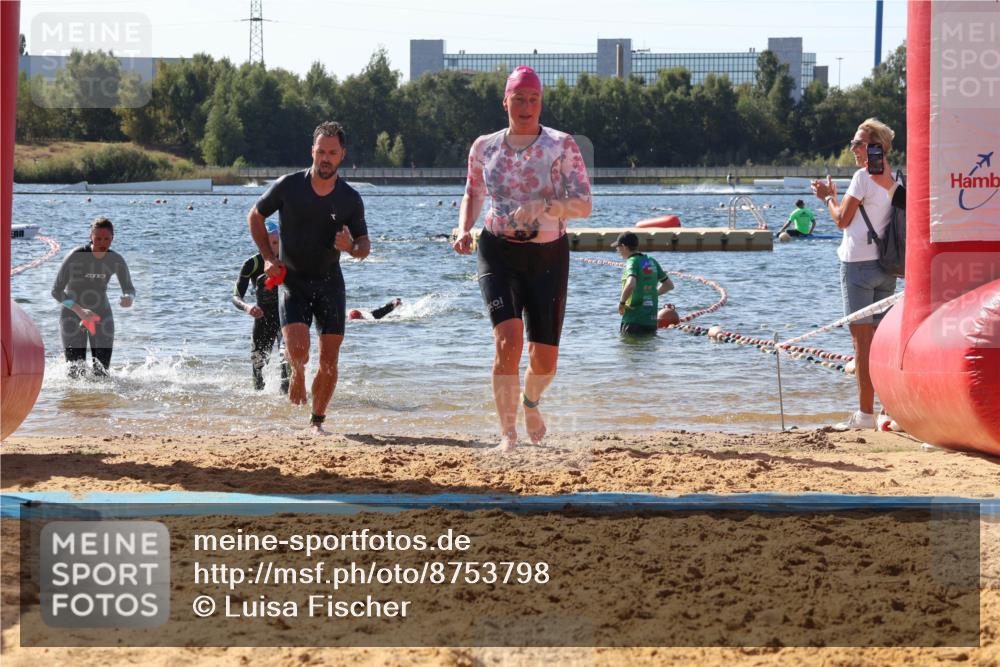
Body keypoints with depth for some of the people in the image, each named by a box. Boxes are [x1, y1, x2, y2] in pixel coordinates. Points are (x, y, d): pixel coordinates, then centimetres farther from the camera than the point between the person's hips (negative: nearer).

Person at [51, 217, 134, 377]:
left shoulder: (116, 261, -11)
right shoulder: (76, 257, -22)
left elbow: (129, 288, 4)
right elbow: (56, 291, -18)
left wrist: (128, 298, -23)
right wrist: (79, 311, -32)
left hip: (101, 315, 3)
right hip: (73, 315, -3)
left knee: (102, 371, -3)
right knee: (76, 371, -10)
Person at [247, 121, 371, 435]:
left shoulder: (350, 199, -2)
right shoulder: (288, 186, -7)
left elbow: (365, 245, 6)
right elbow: (255, 217, 7)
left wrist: (351, 248, -18)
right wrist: (269, 258, -3)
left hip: (329, 282, 2)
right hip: (291, 280, -2)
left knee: (329, 361, -2)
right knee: (297, 349, -20)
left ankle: (317, 421, 16)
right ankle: (297, 375, 16)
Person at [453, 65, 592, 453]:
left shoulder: (561, 146, -4)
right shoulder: (485, 147, 4)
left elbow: (584, 204, -11)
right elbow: (472, 194, 20)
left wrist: (543, 206, -29)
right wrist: (463, 230, 0)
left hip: (549, 256, 0)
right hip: (499, 253, 0)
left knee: (545, 358, 4)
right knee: (509, 339, -22)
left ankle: (530, 402, 41)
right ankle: (508, 435, -16)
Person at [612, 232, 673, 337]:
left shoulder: (632, 262, -12)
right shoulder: (652, 262, 11)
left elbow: (630, 285, -31)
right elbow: (669, 285, 20)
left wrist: (621, 302, -15)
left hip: (634, 321, -7)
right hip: (652, 320, 7)